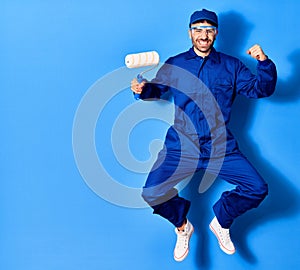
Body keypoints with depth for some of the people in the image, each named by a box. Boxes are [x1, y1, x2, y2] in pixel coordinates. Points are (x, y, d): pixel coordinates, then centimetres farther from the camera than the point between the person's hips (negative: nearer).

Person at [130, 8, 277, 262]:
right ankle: (182, 226, 13)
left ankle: (221, 222, 15)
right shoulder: (175, 65, 8)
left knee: (258, 188, -15)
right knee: (152, 192, -20)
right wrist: (143, 89, -6)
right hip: (181, 147, -1)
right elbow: (157, 89, 17)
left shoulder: (231, 66, 8)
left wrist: (264, 63, -10)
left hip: (220, 148, 1)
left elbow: (261, 89, 8)